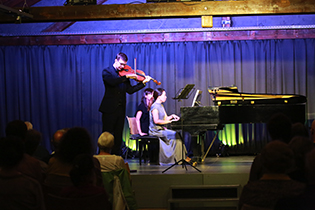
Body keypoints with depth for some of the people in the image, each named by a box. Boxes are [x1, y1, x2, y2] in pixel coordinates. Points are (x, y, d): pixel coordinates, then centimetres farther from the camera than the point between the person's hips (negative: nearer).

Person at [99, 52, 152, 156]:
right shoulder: (107, 72, -2)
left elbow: (130, 90, 8)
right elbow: (112, 82, -24)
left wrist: (143, 83, 2)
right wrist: (126, 76, -22)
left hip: (120, 109, 5)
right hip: (109, 108, -5)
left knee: (118, 136, 8)